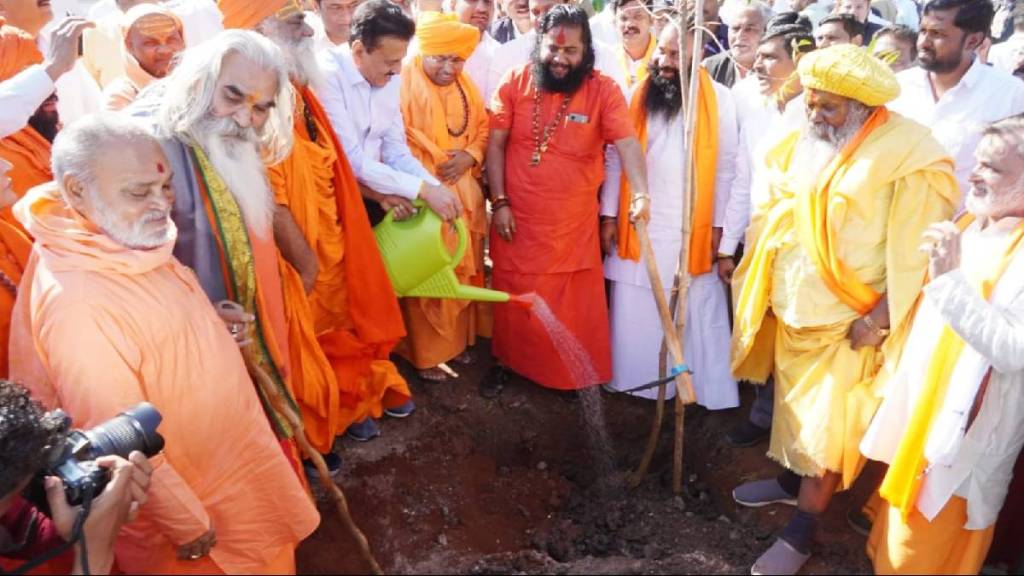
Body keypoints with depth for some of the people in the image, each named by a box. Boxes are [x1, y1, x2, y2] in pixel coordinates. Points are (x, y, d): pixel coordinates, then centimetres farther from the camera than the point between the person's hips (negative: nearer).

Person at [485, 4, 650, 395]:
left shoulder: (603, 89, -8)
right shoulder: (516, 82, -4)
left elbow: (628, 144, -18)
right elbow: (496, 145, -1)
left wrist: (640, 193, -35)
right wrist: (499, 202, -6)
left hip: (574, 223, -1)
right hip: (517, 219, 1)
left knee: (577, 305, 10)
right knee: (513, 299, 16)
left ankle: (581, 375, 30)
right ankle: (506, 362, 37)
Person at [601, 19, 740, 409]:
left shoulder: (719, 98, -3)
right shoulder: (637, 94, 1)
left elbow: (727, 167, -1)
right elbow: (616, 158, 4)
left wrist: (719, 225, -2)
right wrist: (609, 215, 1)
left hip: (693, 230, -1)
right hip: (638, 226, 2)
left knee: (698, 315, 5)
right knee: (634, 316, 9)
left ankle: (706, 392, 18)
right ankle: (635, 385, 24)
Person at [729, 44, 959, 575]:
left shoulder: (909, 158, -14)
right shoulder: (802, 145, 6)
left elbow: (912, 253, -15)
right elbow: (772, 218, 13)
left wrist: (880, 318, -16)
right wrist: (762, 288, 8)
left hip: (849, 323, -6)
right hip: (791, 310, 6)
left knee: (827, 425, 3)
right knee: (791, 406, 19)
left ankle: (800, 533, 16)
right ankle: (789, 481, 40)